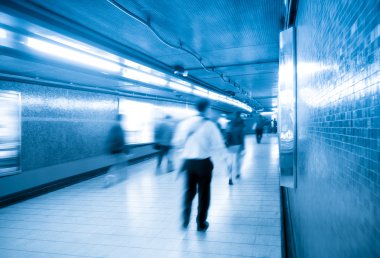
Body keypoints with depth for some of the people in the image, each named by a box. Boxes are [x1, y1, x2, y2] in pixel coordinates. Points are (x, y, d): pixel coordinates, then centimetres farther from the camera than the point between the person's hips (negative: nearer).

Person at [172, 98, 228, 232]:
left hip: (188, 161, 3)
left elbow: (177, 142, 0)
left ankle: (185, 221, 18)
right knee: (203, 193, 13)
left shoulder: (185, 123, -1)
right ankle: (201, 223, 22)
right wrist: (225, 155, 7)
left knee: (189, 191, 17)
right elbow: (218, 144, -12)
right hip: (203, 162, -2)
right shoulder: (209, 124, -10)